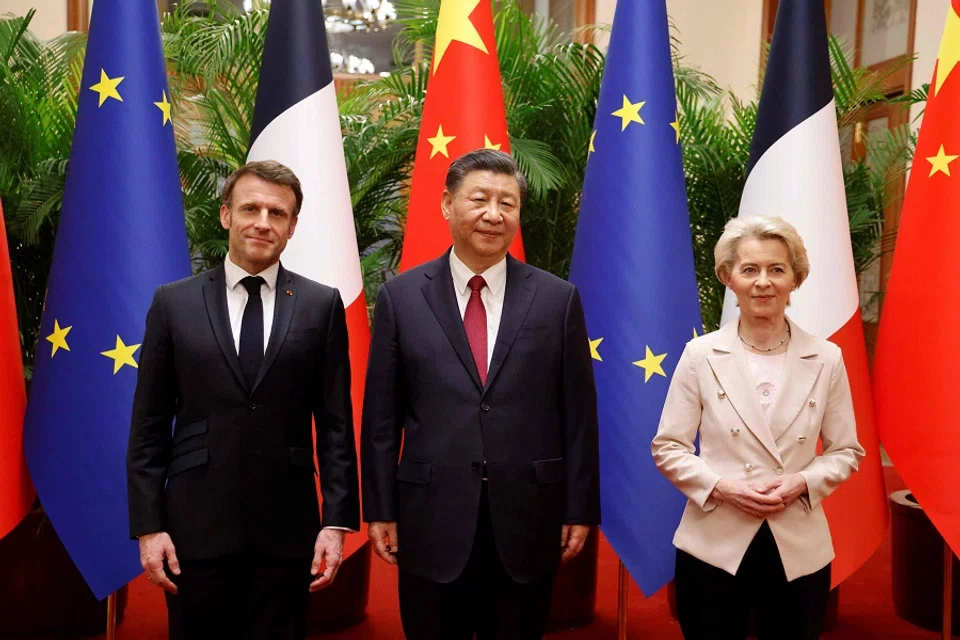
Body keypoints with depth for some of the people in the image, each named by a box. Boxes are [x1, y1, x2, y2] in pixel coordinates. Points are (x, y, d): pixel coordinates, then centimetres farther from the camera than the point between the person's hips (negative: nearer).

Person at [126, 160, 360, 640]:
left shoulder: (322, 305, 2)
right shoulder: (173, 303, 2)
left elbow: (335, 422, 1)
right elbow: (149, 425, 3)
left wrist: (337, 521, -4)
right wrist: (147, 525, -2)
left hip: (287, 526, 0)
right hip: (195, 524, 0)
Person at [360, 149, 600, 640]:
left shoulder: (558, 299, 1)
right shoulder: (401, 297, 0)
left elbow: (578, 414, 2)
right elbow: (381, 416, 2)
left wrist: (580, 509, 1)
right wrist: (380, 510, 0)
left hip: (527, 521, 1)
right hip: (431, 520, 0)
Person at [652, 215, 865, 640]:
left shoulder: (826, 359, 0)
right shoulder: (700, 355, -4)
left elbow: (846, 451, 6)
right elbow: (668, 447, -1)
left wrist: (802, 482, -13)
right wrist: (719, 486, -16)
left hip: (800, 549, 1)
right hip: (713, 545, -1)